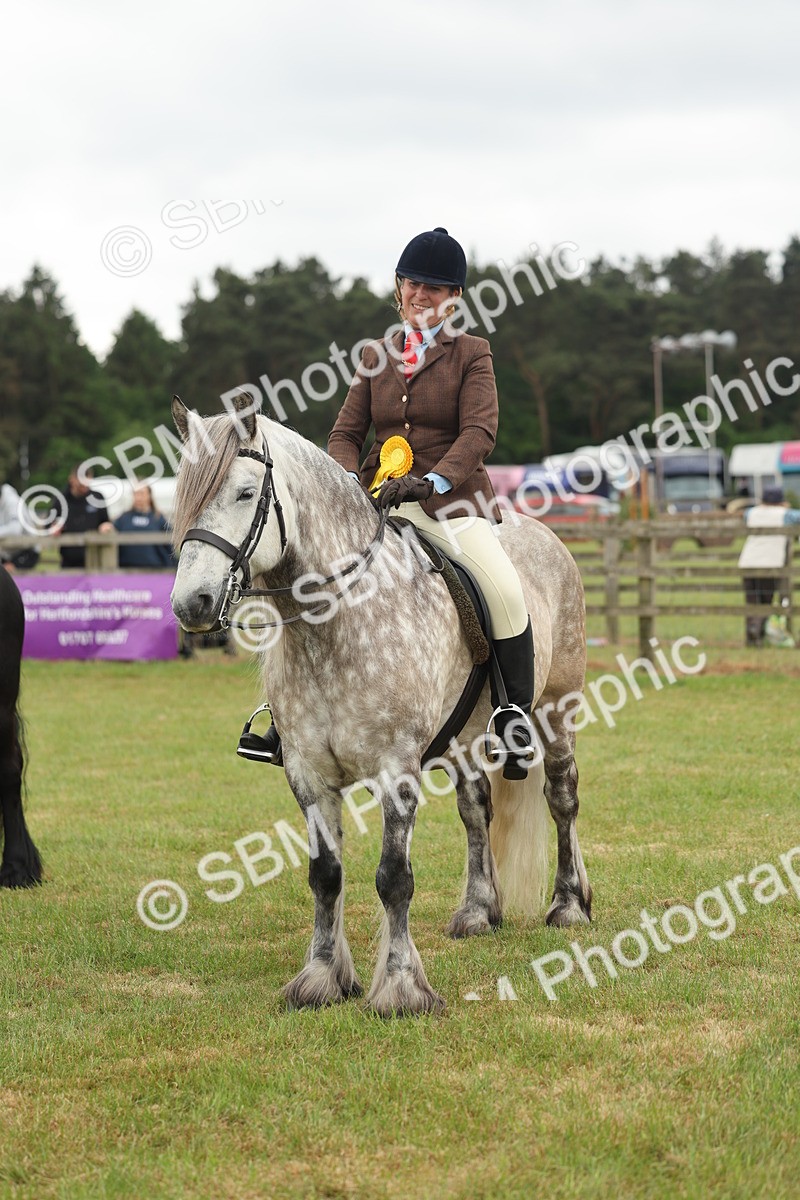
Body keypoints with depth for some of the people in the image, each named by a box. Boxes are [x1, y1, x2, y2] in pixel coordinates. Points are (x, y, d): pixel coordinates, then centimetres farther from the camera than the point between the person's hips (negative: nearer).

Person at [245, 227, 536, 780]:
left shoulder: (472, 354, 2)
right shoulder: (377, 356, 15)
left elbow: (479, 433, -10)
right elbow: (347, 433, 12)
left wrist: (431, 482, -27)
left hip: (453, 501, -4)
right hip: (380, 503, 4)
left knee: (505, 589, -29)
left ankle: (516, 711, -13)